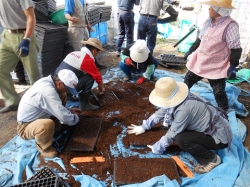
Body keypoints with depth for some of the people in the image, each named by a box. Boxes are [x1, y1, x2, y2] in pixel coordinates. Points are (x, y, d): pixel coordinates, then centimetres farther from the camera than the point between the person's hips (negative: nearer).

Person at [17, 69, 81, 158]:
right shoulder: (47, 91, -35)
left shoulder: (47, 81, -8)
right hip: (25, 127, -8)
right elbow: (64, 117, -35)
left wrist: (68, 111, 3)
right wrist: (75, 118, -14)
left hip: (34, 117, 8)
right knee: (48, 124, -41)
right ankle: (43, 147, -8)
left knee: (62, 96, 0)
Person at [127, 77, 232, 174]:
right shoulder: (177, 98, -9)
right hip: (211, 127, 8)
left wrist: (157, 148, -6)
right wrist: (144, 126, 11)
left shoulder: (184, 109, -34)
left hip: (219, 136, -8)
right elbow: (161, 112, 6)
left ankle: (211, 159, -2)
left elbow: (172, 133, -22)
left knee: (181, 139, -26)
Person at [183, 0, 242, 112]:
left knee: (219, 92, 1)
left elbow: (235, 49, -18)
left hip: (216, 67, -7)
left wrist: (233, 66, -23)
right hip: (199, 62, 8)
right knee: (187, 81, 18)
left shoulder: (230, 26, -19)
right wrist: (191, 51, 22)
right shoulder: (210, 22, 5)